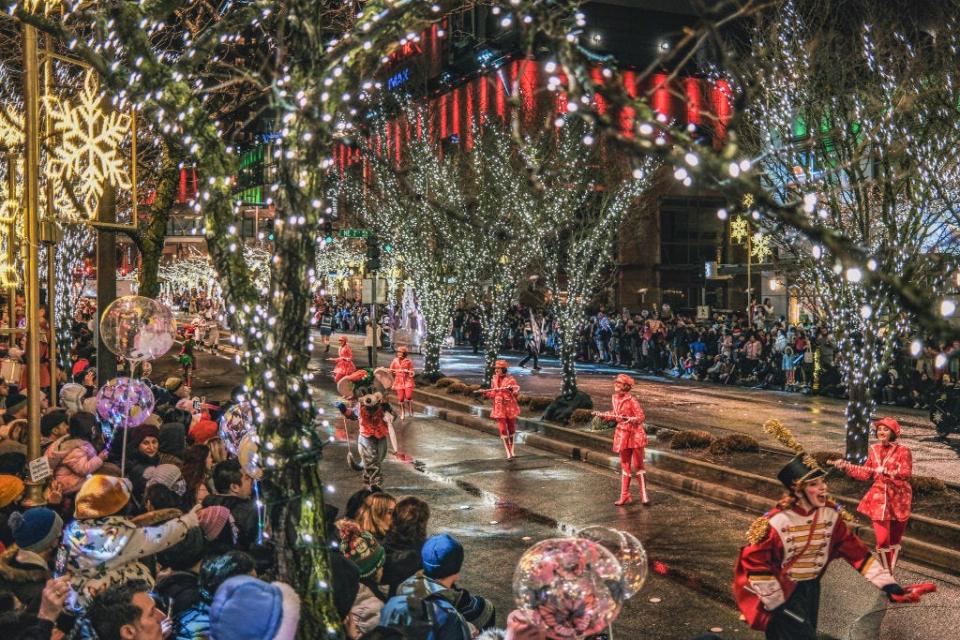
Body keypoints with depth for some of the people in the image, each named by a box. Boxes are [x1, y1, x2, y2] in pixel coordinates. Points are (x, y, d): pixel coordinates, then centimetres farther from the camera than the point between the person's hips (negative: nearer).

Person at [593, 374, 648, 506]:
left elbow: (641, 417, -20)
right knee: (625, 466, 12)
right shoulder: (615, 398, 3)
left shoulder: (631, 399, -18)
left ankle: (644, 496, 2)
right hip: (623, 434, 7)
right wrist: (602, 414, 18)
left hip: (635, 434, -7)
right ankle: (625, 496, 18)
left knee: (638, 465, -4)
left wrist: (630, 419, -37)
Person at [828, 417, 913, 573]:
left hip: (898, 499, -2)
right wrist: (845, 466, 1)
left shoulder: (902, 450, -9)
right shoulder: (875, 450, 5)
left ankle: (891, 573, 26)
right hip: (879, 498, 3)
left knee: (895, 539, 11)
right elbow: (865, 473, 9)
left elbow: (906, 473, -21)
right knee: (882, 539, -5)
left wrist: (886, 471, -32)